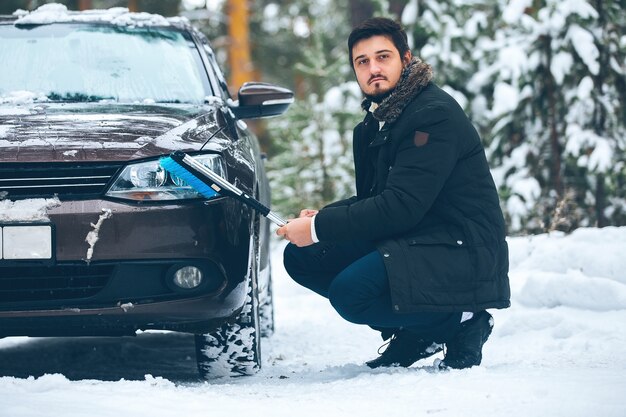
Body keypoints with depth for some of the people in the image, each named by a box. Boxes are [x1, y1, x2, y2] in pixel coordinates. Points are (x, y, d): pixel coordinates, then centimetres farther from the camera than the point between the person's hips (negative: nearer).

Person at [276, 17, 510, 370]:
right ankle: (414, 335, 6)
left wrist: (320, 227, -20)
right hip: (408, 244, 10)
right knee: (302, 257, 1)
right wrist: (321, 216, -1)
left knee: (350, 291, -29)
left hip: (462, 253, -10)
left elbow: (401, 206, -23)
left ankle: (460, 323, -7)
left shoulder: (435, 114, -16)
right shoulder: (373, 125, 14)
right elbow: (372, 200, 20)